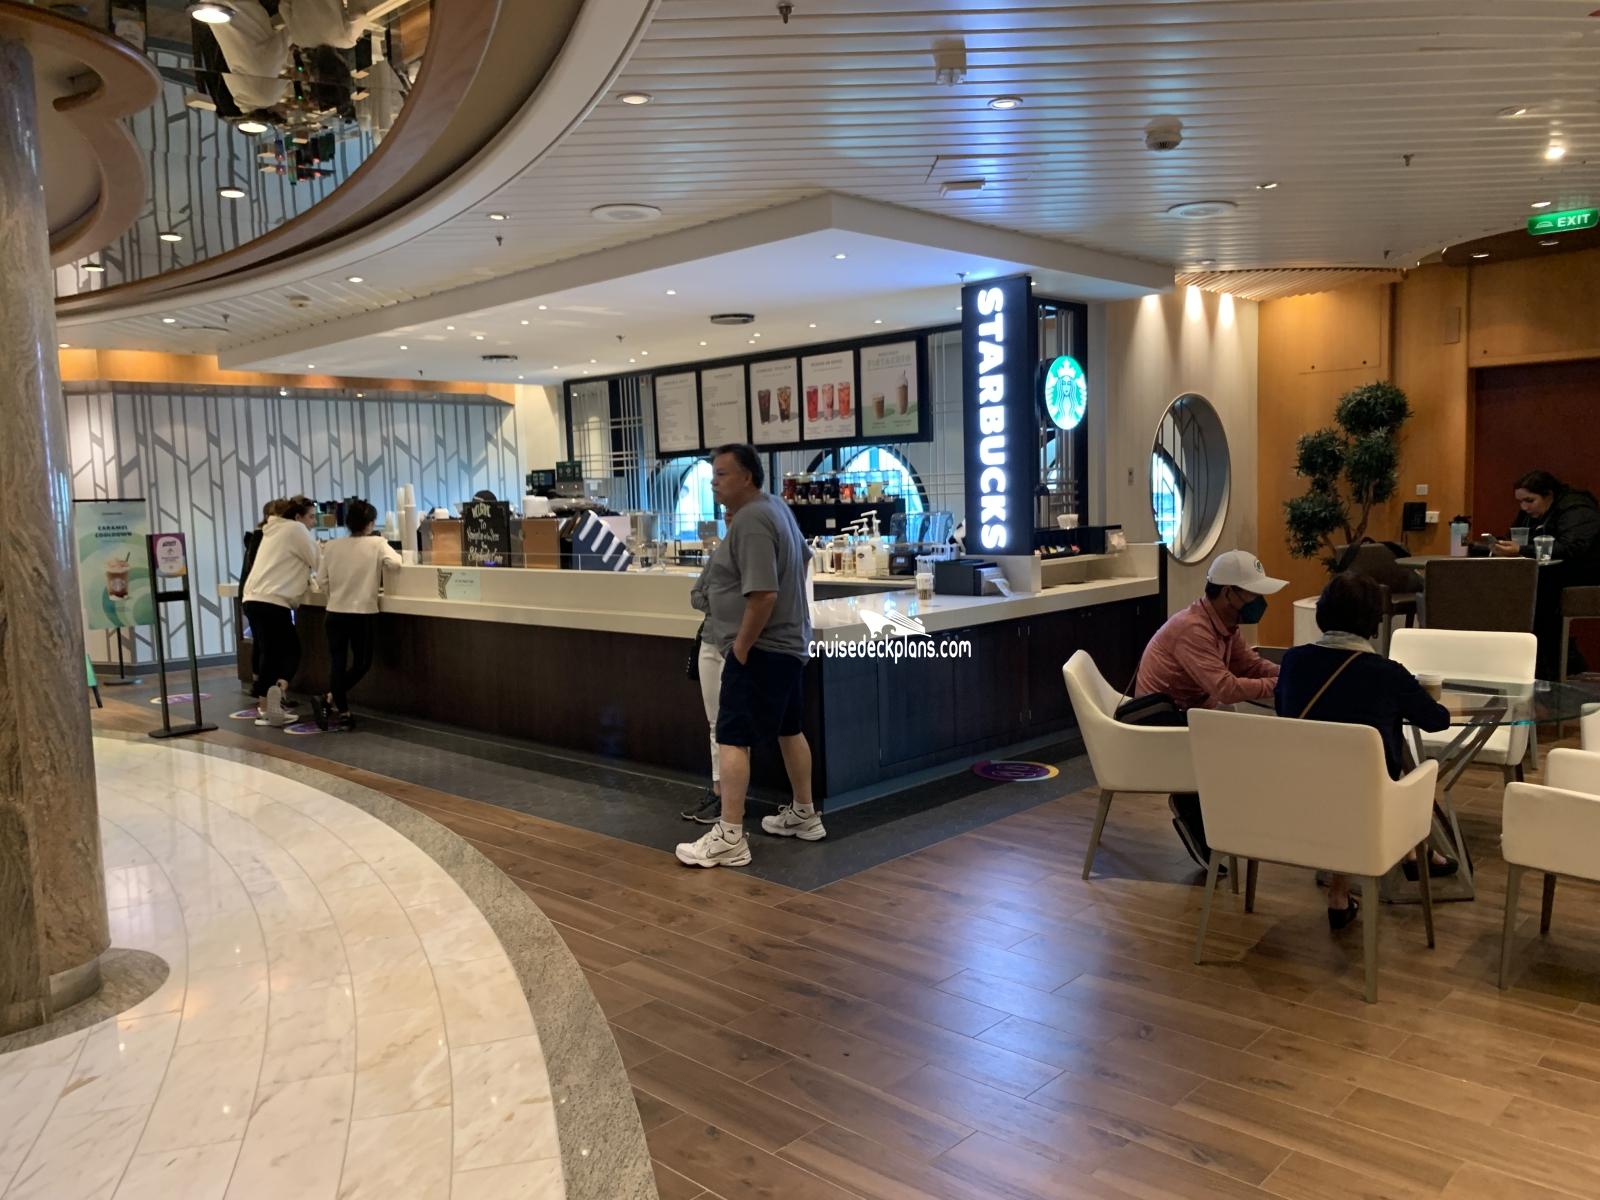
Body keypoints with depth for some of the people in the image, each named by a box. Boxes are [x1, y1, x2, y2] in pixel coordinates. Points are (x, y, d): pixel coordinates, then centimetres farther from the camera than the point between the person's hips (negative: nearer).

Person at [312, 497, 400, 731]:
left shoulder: (332, 546, 3)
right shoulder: (376, 544, -7)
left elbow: (322, 582, 4)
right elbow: (394, 563, -21)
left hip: (335, 613, 3)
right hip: (363, 614, -3)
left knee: (338, 663, 9)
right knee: (362, 663, 11)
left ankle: (342, 712, 8)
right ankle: (329, 698, -3)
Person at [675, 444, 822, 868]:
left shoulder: (749, 521, -21)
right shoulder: (775, 506, 11)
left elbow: (763, 595, -28)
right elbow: (803, 556, 27)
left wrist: (740, 647, -19)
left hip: (760, 648, -11)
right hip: (789, 642, 11)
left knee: (732, 738, -8)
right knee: (789, 728, 19)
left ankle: (729, 839, -6)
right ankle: (804, 815, 32)